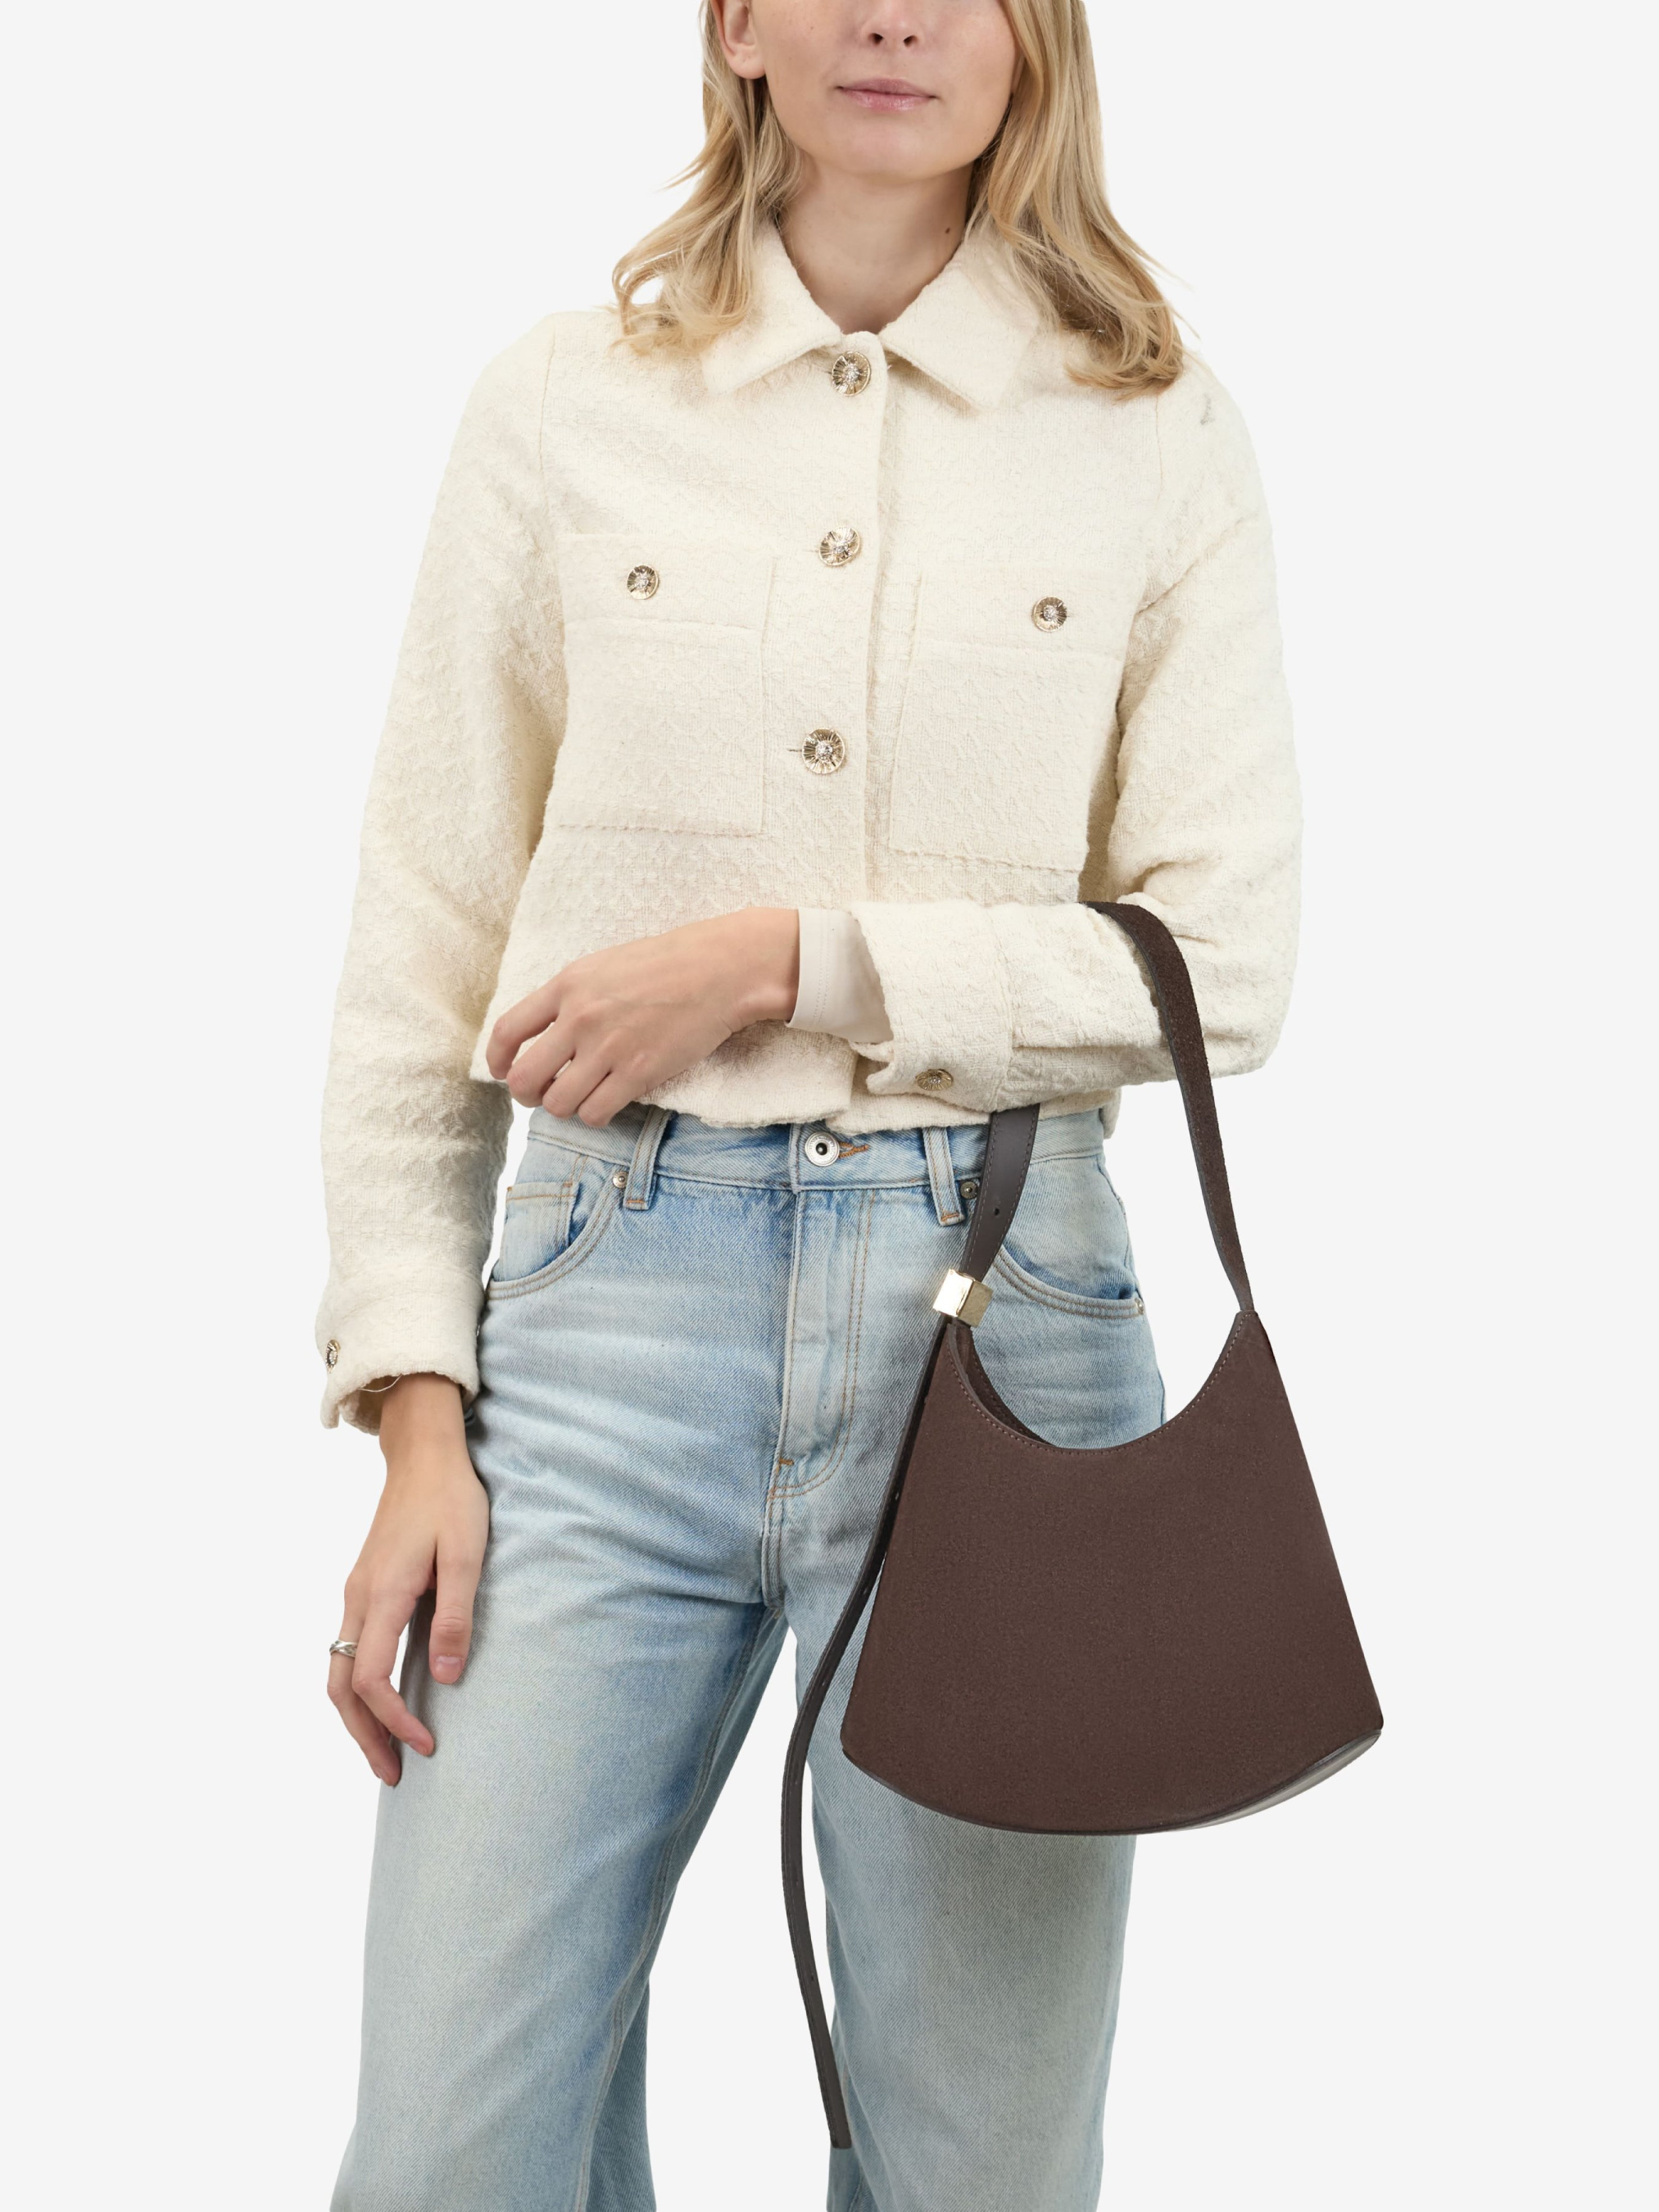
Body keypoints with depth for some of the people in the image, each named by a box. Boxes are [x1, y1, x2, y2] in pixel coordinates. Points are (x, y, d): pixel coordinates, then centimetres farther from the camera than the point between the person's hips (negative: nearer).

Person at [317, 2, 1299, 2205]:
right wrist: (419, 1417, 0)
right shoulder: (563, 403, 6)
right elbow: (422, 951, 6)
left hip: (999, 1302, 0)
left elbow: (1225, 961, 0)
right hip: (615, 1299, 0)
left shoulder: (1157, 436, 5)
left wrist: (788, 958, -10)